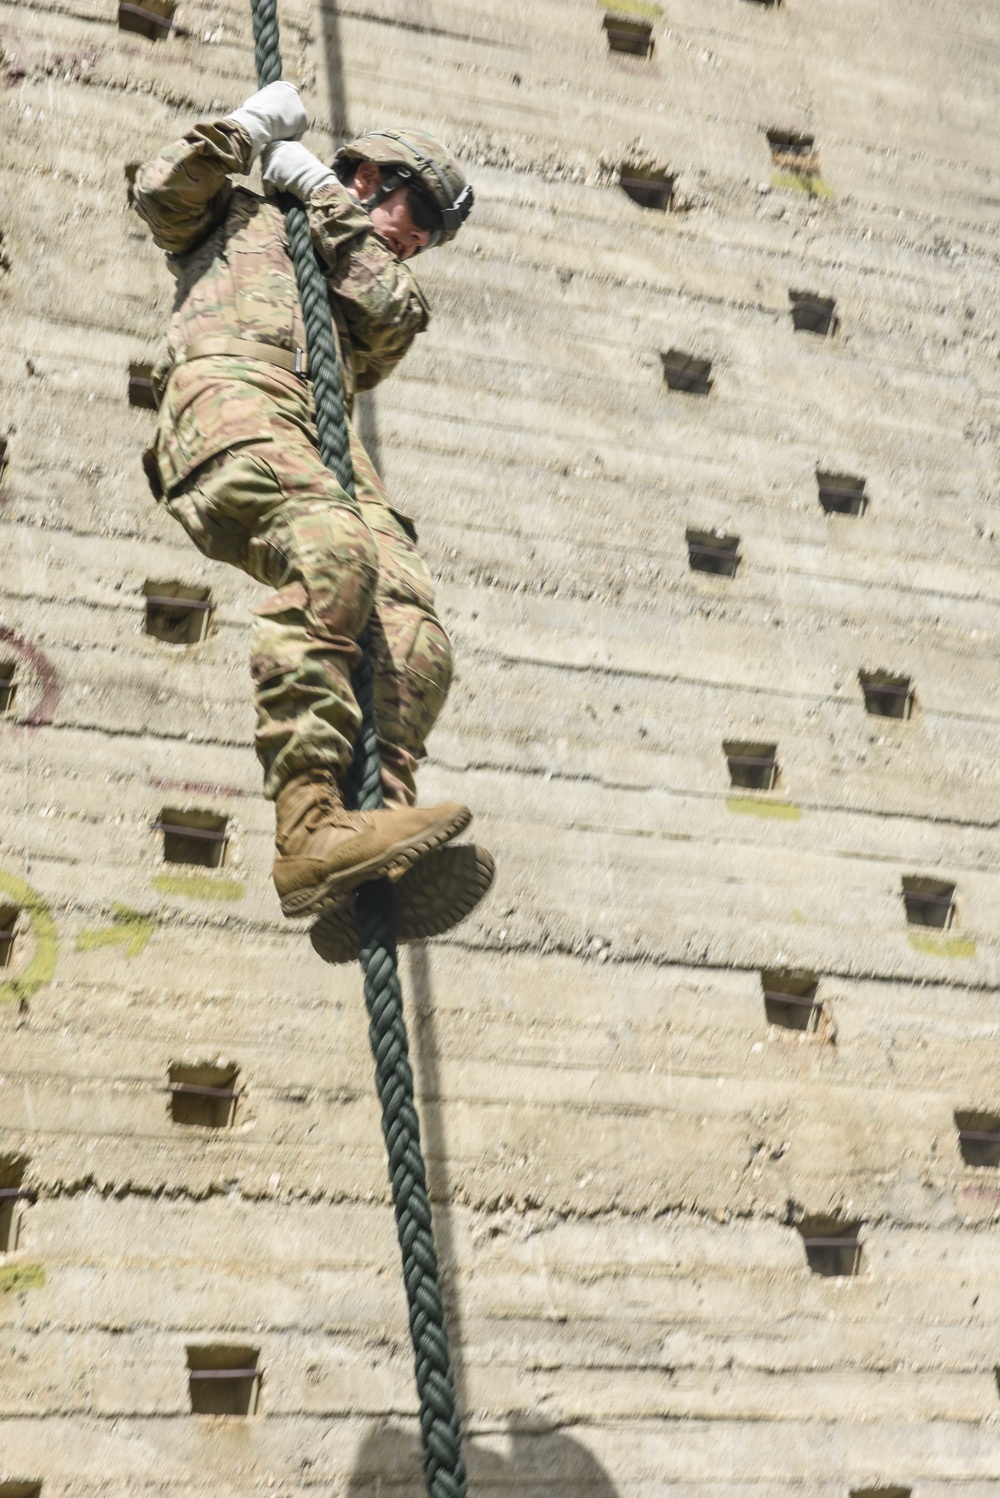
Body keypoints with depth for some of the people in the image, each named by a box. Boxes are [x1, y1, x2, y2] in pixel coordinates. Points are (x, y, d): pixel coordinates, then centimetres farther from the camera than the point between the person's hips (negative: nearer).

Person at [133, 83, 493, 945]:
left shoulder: (378, 288, 40)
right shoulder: (243, 219, 34)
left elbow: (391, 311, 16)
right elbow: (162, 194, 15)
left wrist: (321, 193, 20)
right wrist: (247, 130, 18)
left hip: (325, 438, 5)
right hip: (232, 388, -5)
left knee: (412, 624, -25)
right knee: (329, 552, -37)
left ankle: (375, 844, -42)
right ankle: (310, 826, -49)